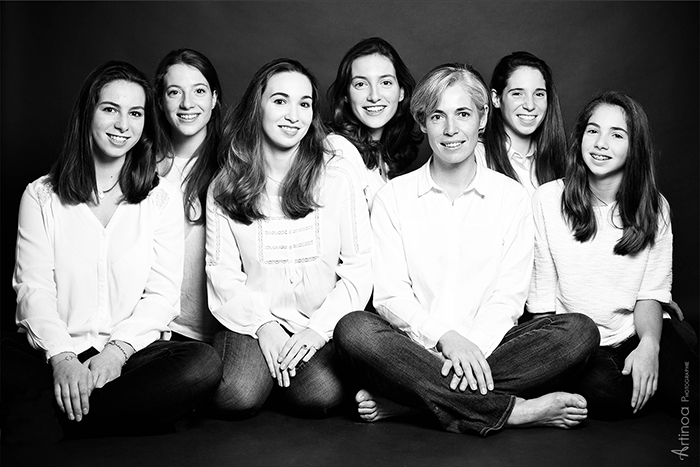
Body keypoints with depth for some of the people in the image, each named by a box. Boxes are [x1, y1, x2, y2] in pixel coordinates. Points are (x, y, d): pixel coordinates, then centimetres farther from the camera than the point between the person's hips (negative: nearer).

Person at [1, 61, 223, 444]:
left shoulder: (162, 199, 10)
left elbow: (162, 294, 2)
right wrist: (61, 358, -18)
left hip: (130, 351, 2)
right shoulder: (41, 196, 9)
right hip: (52, 351, -1)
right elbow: (33, 290, 0)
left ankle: (49, 420, -22)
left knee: (203, 363, -30)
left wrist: (118, 350, -15)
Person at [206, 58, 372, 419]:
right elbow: (222, 271, 2)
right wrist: (263, 326, -12)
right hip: (252, 319, 1)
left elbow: (358, 268, 0)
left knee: (321, 396, -28)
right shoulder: (225, 186, 4)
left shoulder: (338, 176, 1)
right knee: (235, 399, -26)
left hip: (321, 323, 0)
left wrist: (319, 328, -11)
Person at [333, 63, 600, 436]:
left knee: (580, 331, -23)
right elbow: (390, 296, -3)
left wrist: (475, 347, -18)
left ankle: (405, 399, -27)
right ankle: (515, 410, -28)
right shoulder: (393, 196, 5)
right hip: (416, 346, -1)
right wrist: (444, 337, -20)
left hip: (487, 346, 2)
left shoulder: (512, 196, 8)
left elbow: (510, 297, 1)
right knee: (353, 330, -31)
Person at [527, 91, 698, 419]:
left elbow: (651, 292, 1)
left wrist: (649, 344, -19)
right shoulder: (547, 200, -3)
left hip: (639, 331, 1)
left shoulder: (655, 208, 5)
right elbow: (542, 296, -2)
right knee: (602, 389, -31)